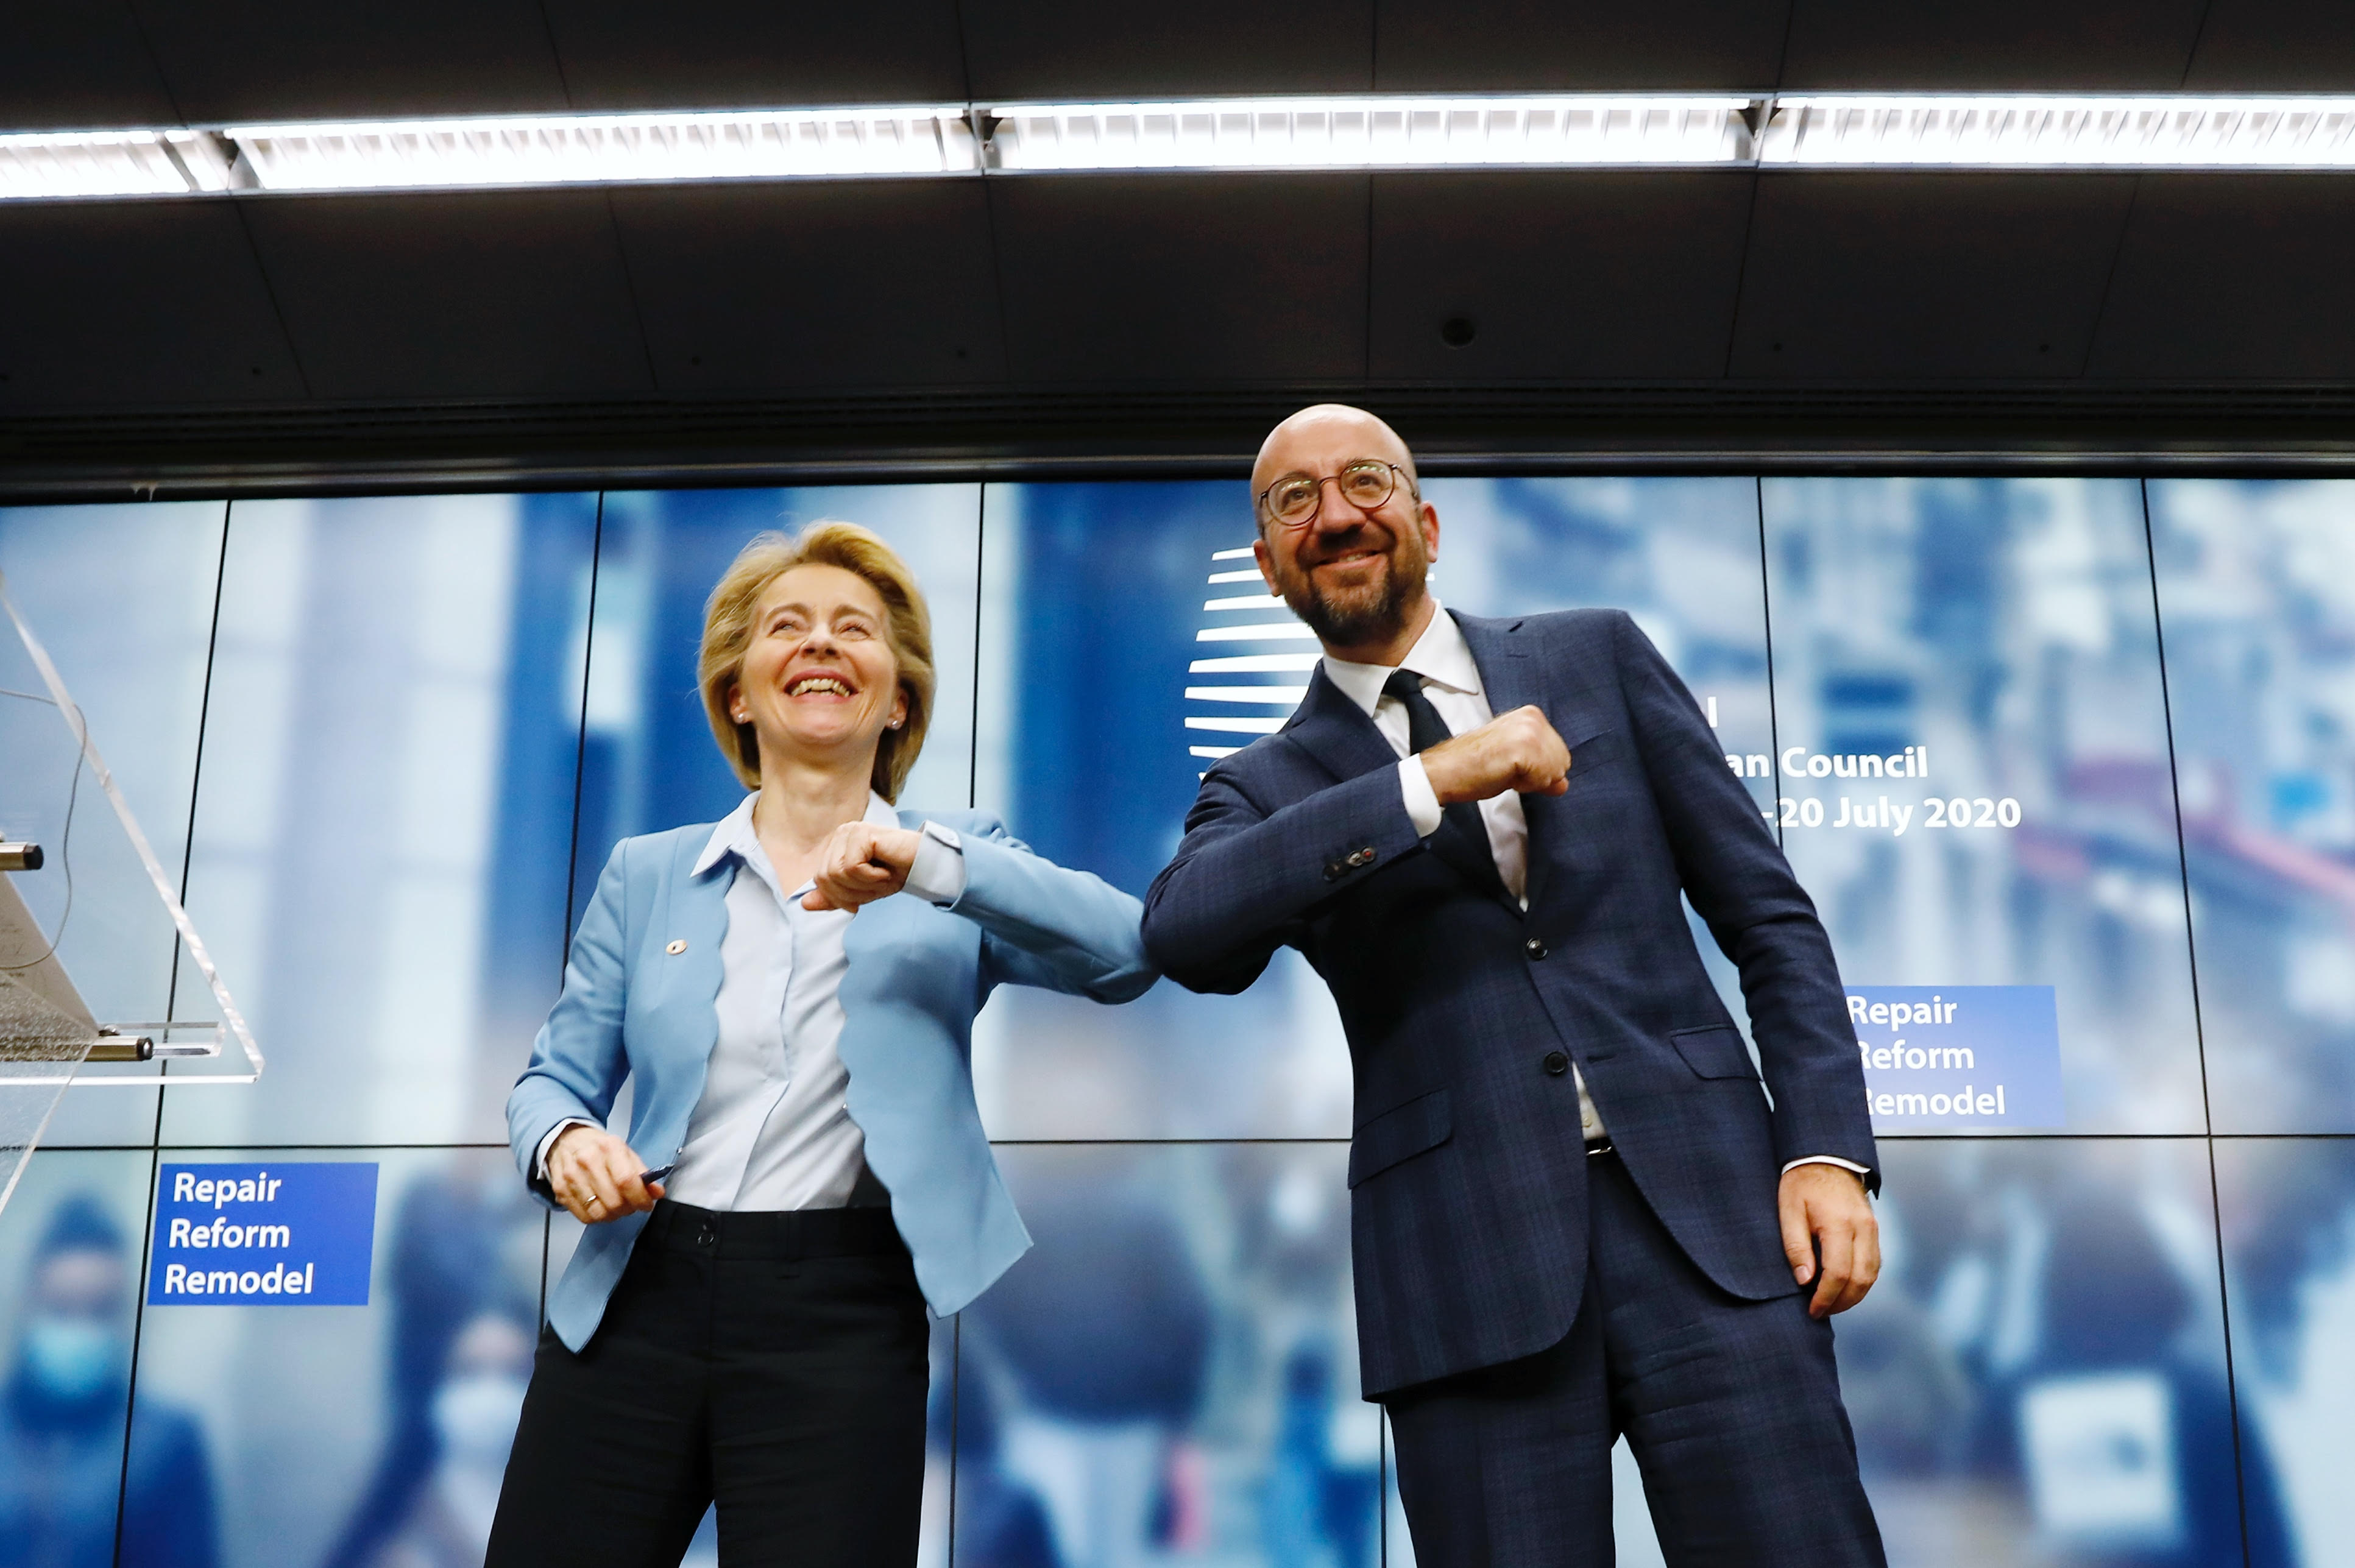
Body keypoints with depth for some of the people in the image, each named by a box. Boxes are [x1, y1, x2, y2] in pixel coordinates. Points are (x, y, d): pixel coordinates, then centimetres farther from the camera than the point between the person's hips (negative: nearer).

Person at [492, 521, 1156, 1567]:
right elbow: (556, 1076, 11)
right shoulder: (648, 875, 12)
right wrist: (566, 1140, -12)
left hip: (840, 1323, -2)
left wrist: (930, 870, -25)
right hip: (635, 1297, 2)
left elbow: (1124, 953, -12)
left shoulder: (954, 871, 6)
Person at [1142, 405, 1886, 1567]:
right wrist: (1430, 782, -16)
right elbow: (1184, 936, -12)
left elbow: (1769, 916, 11)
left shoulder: (1599, 657, 14)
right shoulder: (1267, 788, 11)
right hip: (1471, 1268, 0)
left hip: (1703, 1208, 1)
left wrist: (1828, 1150, -1)